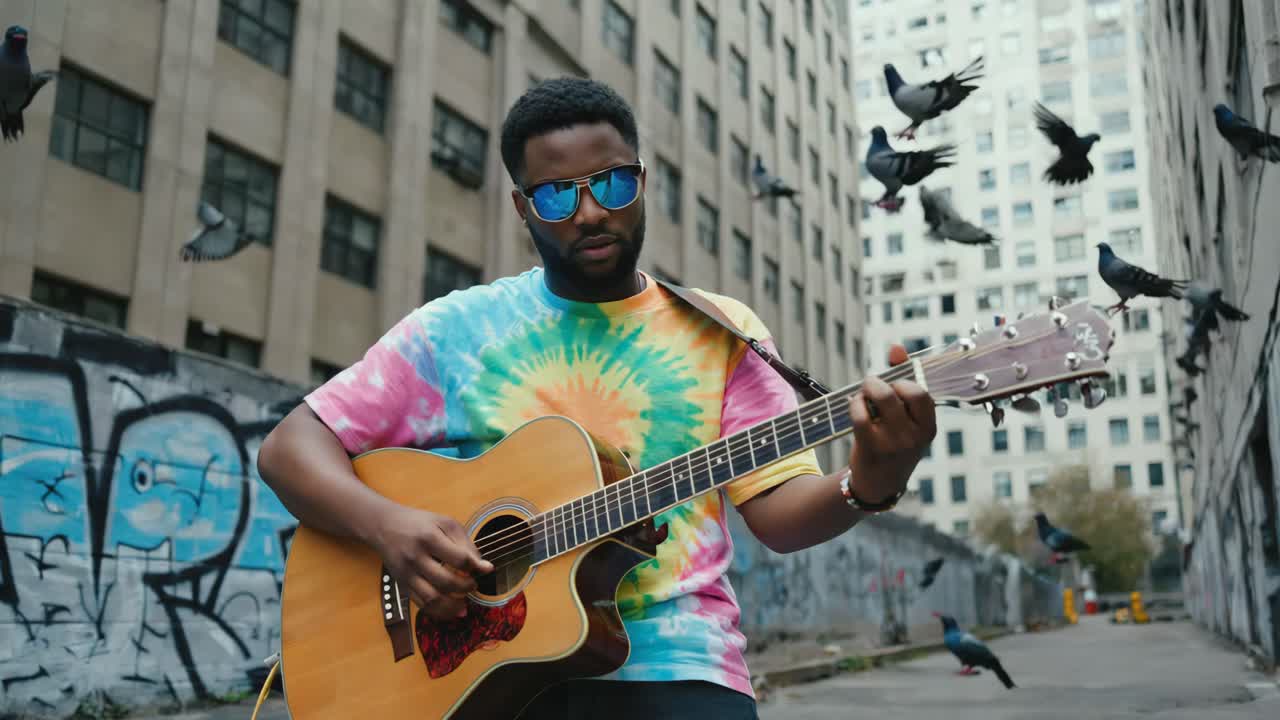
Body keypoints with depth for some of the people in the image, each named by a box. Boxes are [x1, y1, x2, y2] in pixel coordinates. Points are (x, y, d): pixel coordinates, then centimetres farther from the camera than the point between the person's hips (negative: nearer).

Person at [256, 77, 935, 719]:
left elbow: (779, 511, -4)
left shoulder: (720, 332, 3)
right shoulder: (457, 327, 2)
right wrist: (388, 523, -17)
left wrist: (867, 483, -26)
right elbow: (290, 447, 1)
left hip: (667, 662, -1)